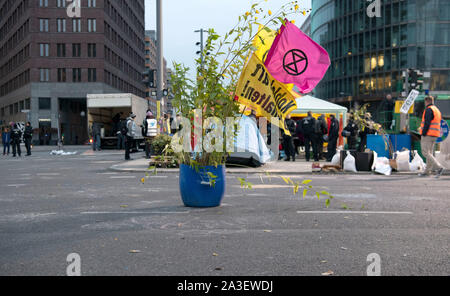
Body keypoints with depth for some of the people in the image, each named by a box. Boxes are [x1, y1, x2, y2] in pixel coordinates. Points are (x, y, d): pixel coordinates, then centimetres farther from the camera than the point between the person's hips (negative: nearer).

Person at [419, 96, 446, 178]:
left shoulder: (429, 110, -10)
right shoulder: (437, 110, 19)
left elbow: (427, 123, -19)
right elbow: (438, 124, 19)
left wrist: (423, 133, -17)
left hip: (428, 134, -9)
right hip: (435, 136, 9)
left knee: (426, 153, -10)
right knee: (430, 153, 11)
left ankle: (439, 167, -20)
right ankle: (427, 171, 14)